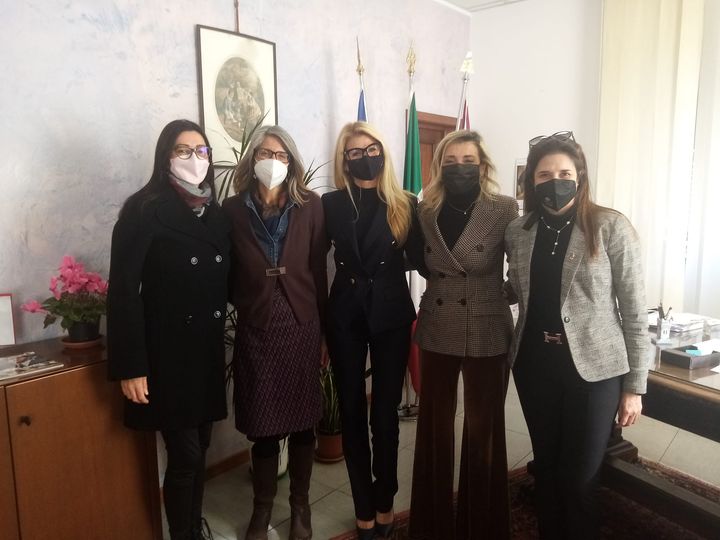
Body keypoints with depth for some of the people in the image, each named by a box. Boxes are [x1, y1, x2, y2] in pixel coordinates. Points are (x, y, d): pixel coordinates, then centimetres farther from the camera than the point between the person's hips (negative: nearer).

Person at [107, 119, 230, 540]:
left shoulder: (216, 213, 9)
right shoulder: (144, 210, -10)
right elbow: (123, 290, -13)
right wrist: (130, 366, -15)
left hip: (209, 351, 6)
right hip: (167, 351, -5)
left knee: (200, 449, 17)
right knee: (185, 456, 2)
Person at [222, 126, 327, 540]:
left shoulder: (310, 206, 1)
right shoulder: (234, 210, 1)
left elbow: (318, 271, 1)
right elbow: (228, 274, 4)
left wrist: (322, 330, 2)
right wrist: (244, 308, -1)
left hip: (302, 326, 0)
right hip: (256, 329, 0)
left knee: (302, 420, 10)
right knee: (263, 424, 8)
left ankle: (300, 505, 30)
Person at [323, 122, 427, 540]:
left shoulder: (406, 204, -1)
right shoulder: (332, 204, 1)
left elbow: (423, 259, -4)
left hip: (391, 316, -1)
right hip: (345, 316, 1)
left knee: (385, 411, 8)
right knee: (352, 411, 9)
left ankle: (385, 504, 29)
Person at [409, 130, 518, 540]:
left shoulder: (505, 209, -7)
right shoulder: (427, 211, 3)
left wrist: (500, 295, -6)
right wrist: (440, 290, 2)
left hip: (488, 334, -3)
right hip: (437, 332, 3)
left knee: (483, 427, 10)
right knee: (435, 425, 13)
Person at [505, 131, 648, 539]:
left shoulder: (612, 227, -9)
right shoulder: (518, 231, 2)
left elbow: (635, 311, -6)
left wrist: (635, 386, -5)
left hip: (593, 368, -3)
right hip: (535, 364, 4)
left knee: (579, 478, 8)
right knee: (546, 469, 18)